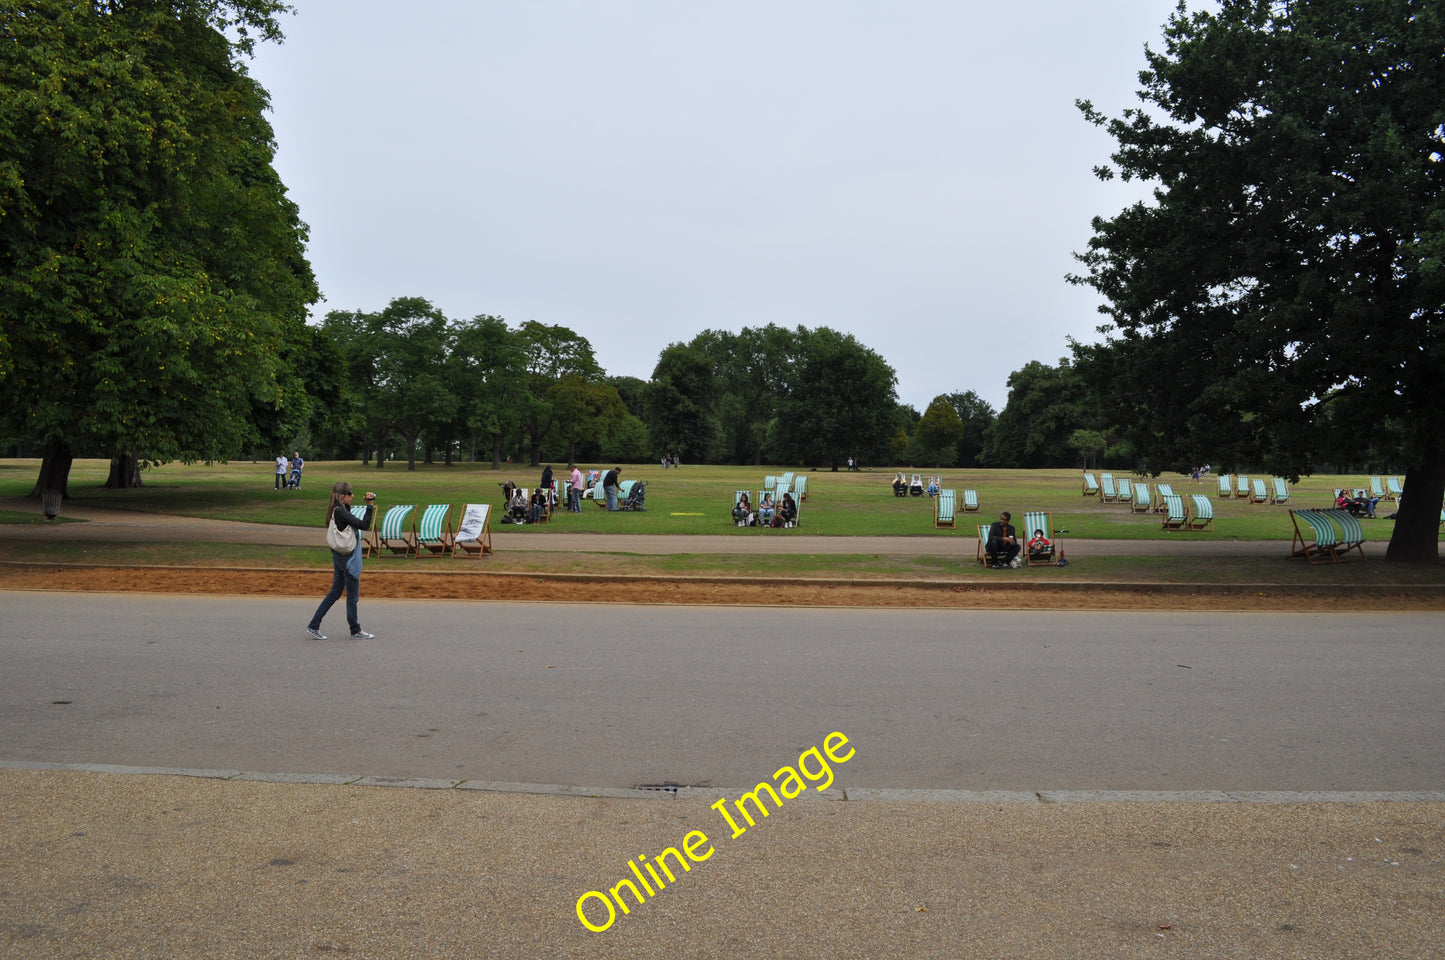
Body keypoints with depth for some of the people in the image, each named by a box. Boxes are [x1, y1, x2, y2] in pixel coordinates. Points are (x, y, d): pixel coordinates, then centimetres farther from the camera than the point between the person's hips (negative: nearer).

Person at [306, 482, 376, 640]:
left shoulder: (336, 511, 10)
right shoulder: (340, 512, -19)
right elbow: (364, 525, -24)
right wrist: (370, 505, -21)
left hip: (339, 557, 9)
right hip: (348, 558, -9)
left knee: (335, 593, 14)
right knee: (352, 594, 3)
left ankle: (313, 627, 15)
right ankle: (356, 631, 14)